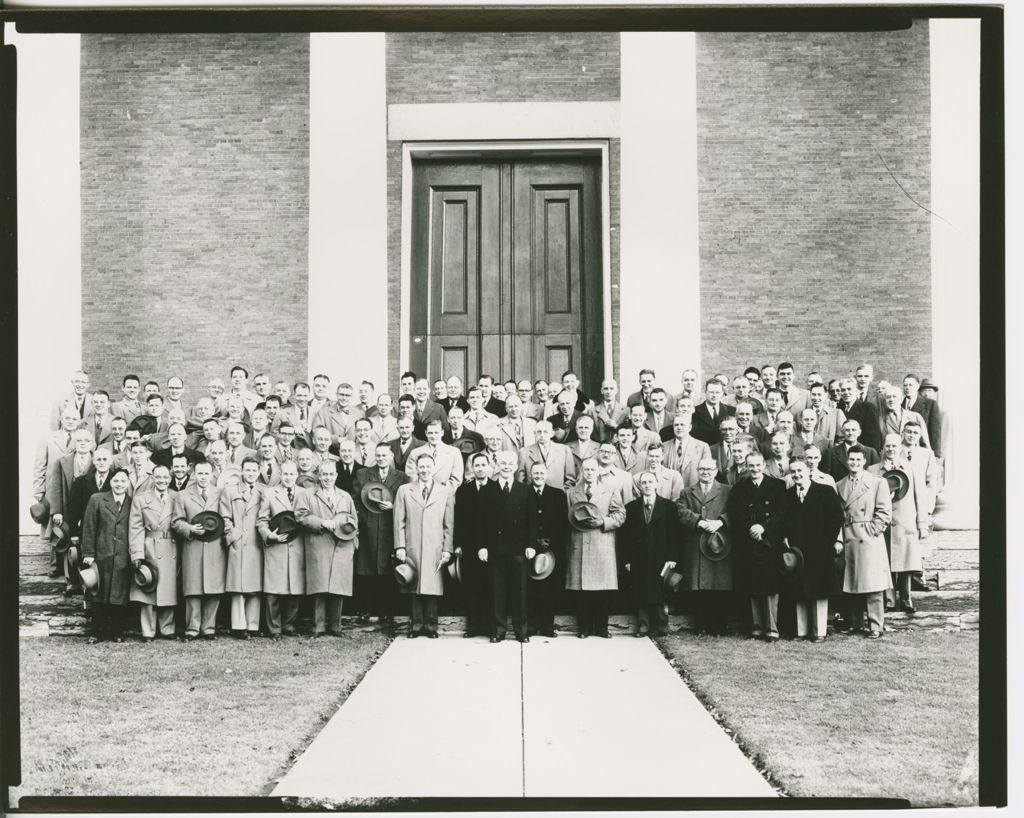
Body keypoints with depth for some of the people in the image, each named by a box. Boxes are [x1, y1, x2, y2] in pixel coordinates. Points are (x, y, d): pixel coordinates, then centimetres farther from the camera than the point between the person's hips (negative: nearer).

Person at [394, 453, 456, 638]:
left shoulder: (446, 492, 9)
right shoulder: (404, 491, 10)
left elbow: (449, 524, 7)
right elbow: (399, 522, 7)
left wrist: (447, 550, 1)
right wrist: (400, 547, -1)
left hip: (435, 550, 0)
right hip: (412, 549, 0)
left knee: (433, 588, -2)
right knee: (415, 589, 0)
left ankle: (431, 626, 7)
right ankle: (416, 625, 9)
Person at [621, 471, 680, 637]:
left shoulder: (667, 505, 5)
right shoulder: (631, 507, 9)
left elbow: (673, 533, 1)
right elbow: (626, 535, 6)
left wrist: (672, 557, -6)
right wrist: (627, 559, -2)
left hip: (660, 558, -1)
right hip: (638, 559, 2)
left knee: (659, 592, -4)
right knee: (640, 595, 0)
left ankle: (661, 627, 4)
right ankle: (643, 627, 7)